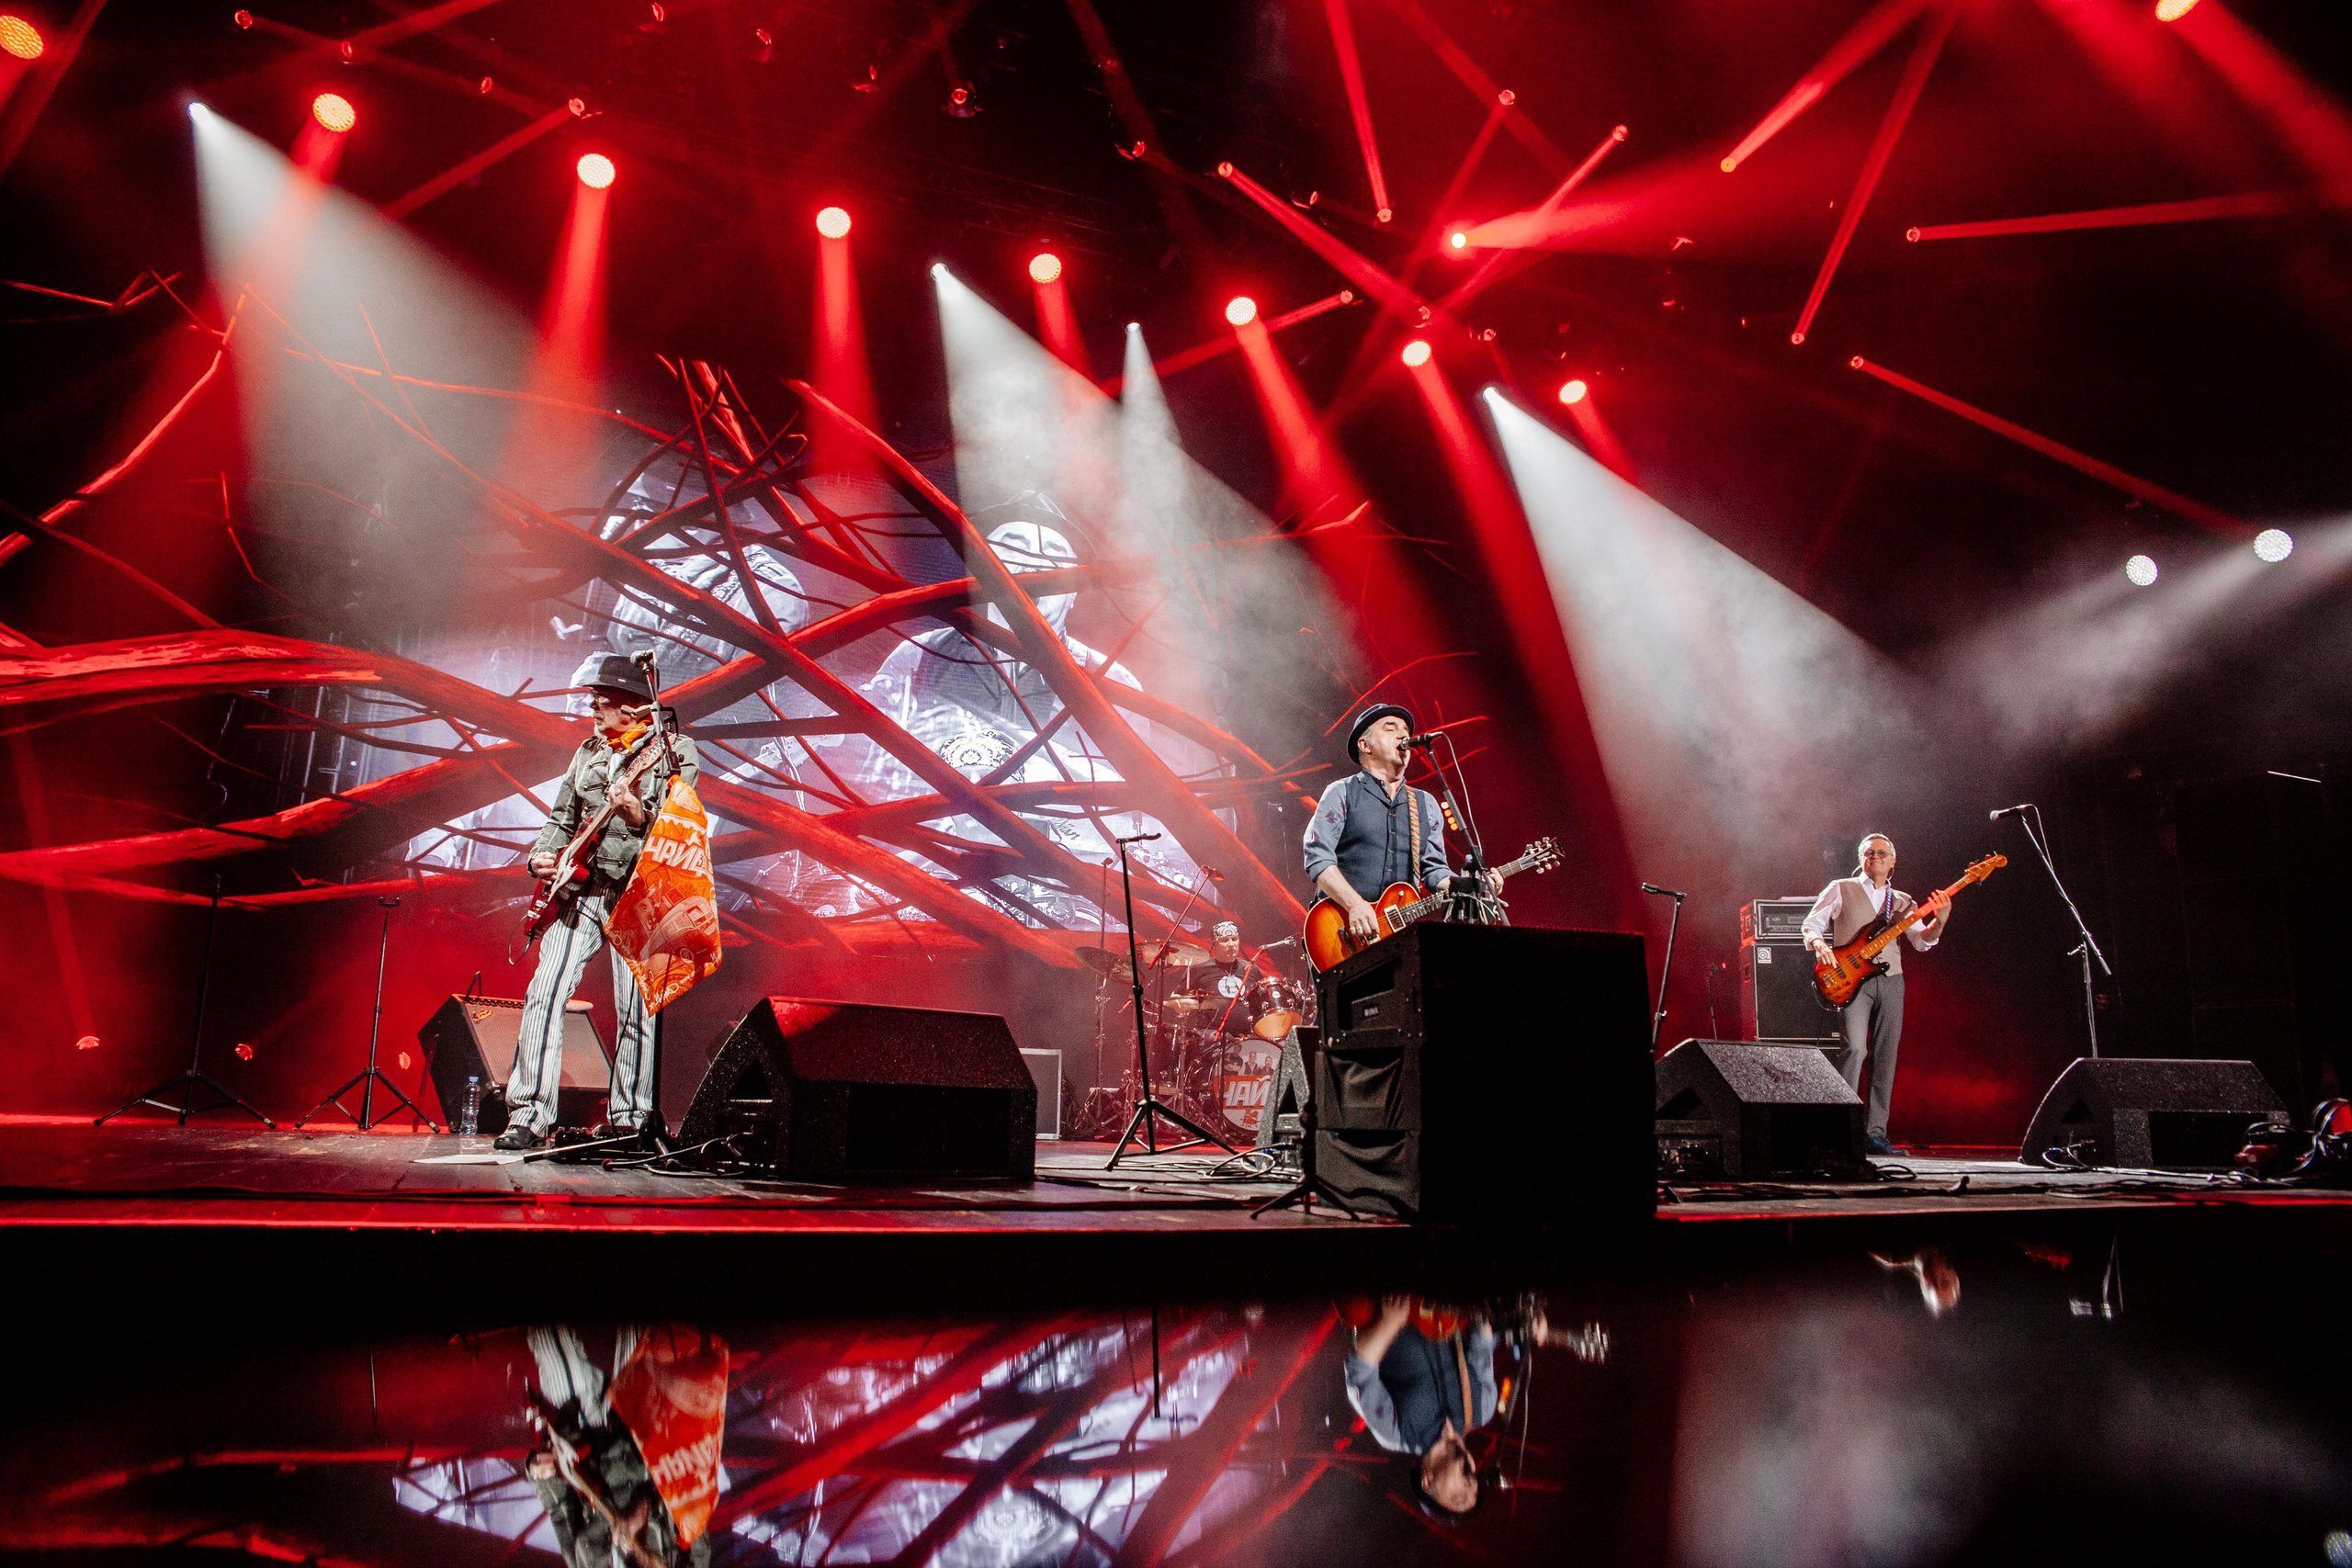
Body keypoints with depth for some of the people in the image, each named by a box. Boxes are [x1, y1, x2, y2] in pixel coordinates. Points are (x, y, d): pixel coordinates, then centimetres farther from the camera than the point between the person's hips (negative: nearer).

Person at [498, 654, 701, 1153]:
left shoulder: (675, 750, 0)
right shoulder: (588, 751, 18)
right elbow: (562, 817, 23)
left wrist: (643, 818, -30)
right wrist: (541, 858, 5)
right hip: (580, 889, 5)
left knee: (636, 1009, -4)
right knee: (544, 993, -8)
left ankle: (628, 1121, 9)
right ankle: (528, 1116, -4)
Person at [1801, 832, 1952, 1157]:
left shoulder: (1902, 902, 18)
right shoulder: (1841, 890, 10)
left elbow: (1921, 941, 6)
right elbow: (1811, 923, 8)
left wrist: (1939, 922, -14)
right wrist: (1819, 943, -13)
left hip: (1891, 980, 4)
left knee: (1885, 1057, 2)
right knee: (1855, 1048, -19)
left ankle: (1875, 1131, 6)